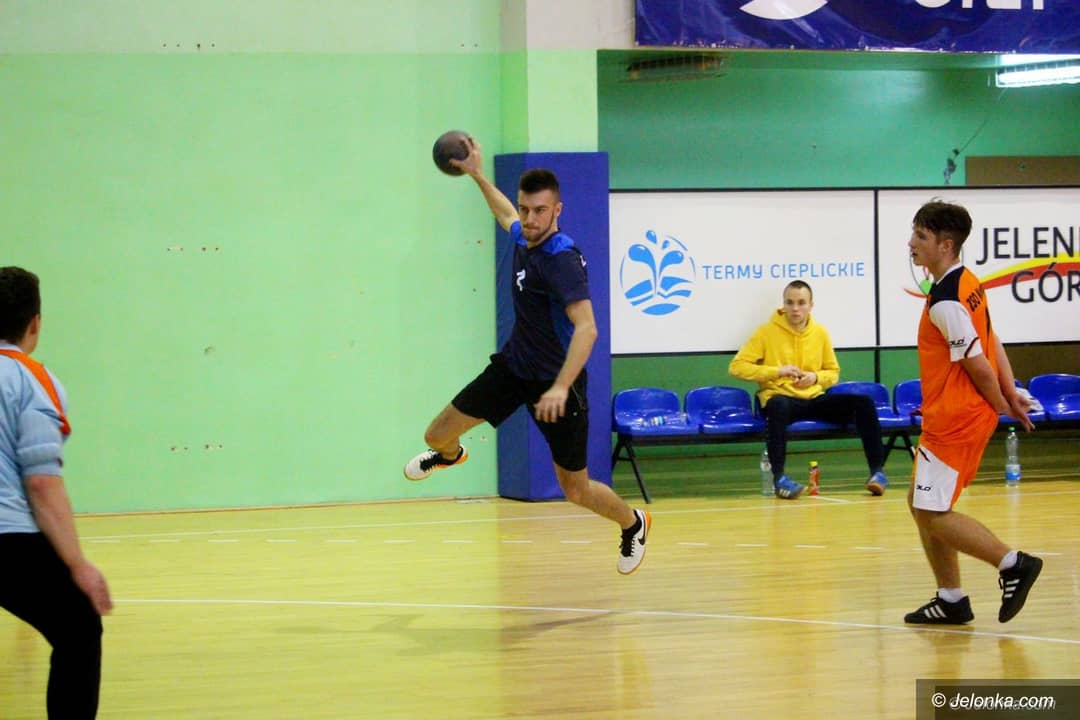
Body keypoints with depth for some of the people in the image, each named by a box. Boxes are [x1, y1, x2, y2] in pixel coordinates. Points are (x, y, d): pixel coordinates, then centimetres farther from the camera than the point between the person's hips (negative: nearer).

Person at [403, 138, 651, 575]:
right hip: (513, 365, 7)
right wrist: (477, 176, 29)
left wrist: (560, 388, -46)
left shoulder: (561, 260, -27)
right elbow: (507, 216, 25)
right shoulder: (524, 238, -3)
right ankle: (449, 455, 45)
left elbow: (586, 329, -37)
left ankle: (633, 525, 33)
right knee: (438, 436, 5)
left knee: (575, 490, 1)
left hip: (555, 382, -7)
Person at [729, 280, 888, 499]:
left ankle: (877, 471, -11)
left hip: (814, 399, 4)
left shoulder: (820, 333, 9)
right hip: (780, 397, -4)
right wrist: (776, 371, -15)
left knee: (863, 402, -16)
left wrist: (816, 377, -4)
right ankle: (779, 477, -40)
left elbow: (833, 372, 20)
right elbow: (737, 366, -6)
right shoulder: (767, 331, -2)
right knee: (778, 407, -41)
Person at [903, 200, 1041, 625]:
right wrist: (1011, 397, 11)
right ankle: (951, 601, 17)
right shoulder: (967, 284, 10)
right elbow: (992, 345, 13)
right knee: (920, 504, 13)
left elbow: (978, 364, -19)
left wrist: (1002, 406, -4)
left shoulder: (945, 302, -21)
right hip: (949, 417, 10)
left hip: (954, 420, -10)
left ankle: (1012, 564, -4)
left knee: (933, 514, -7)